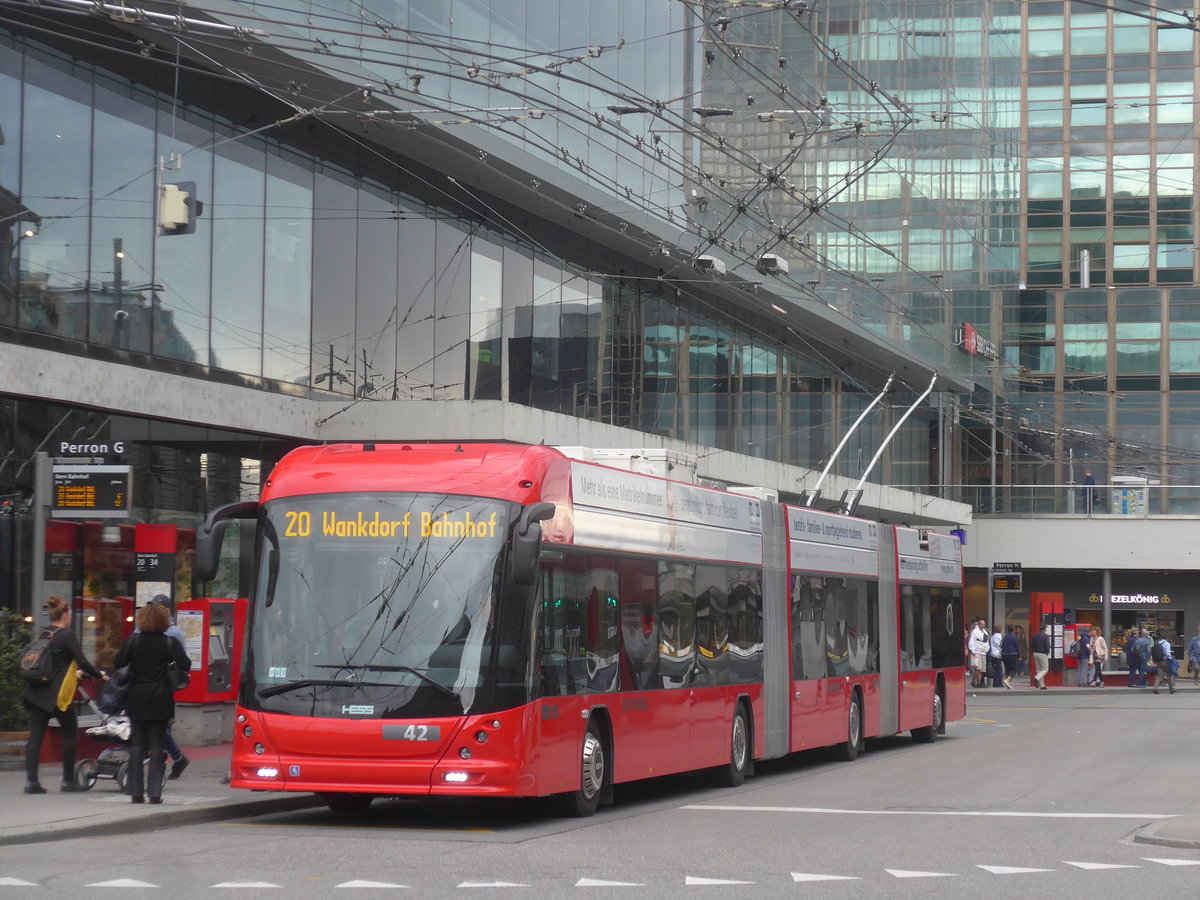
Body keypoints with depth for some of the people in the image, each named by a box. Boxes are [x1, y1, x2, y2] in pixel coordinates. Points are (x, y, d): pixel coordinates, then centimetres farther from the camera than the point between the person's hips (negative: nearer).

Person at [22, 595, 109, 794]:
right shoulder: (68, 636, -8)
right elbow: (82, 662, -14)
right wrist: (100, 675, 2)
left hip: (36, 693, 6)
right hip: (57, 694, -6)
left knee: (35, 735, 2)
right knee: (71, 733, 8)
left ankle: (31, 780, -6)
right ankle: (68, 781, 9)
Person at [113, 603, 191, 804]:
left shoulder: (132, 641, -3)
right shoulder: (170, 643, -6)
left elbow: (118, 663, -8)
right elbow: (185, 665, -12)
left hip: (136, 698, 1)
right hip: (160, 699, -1)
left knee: (136, 744, 6)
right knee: (157, 744, 4)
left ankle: (136, 792, 3)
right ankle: (154, 792, -1)